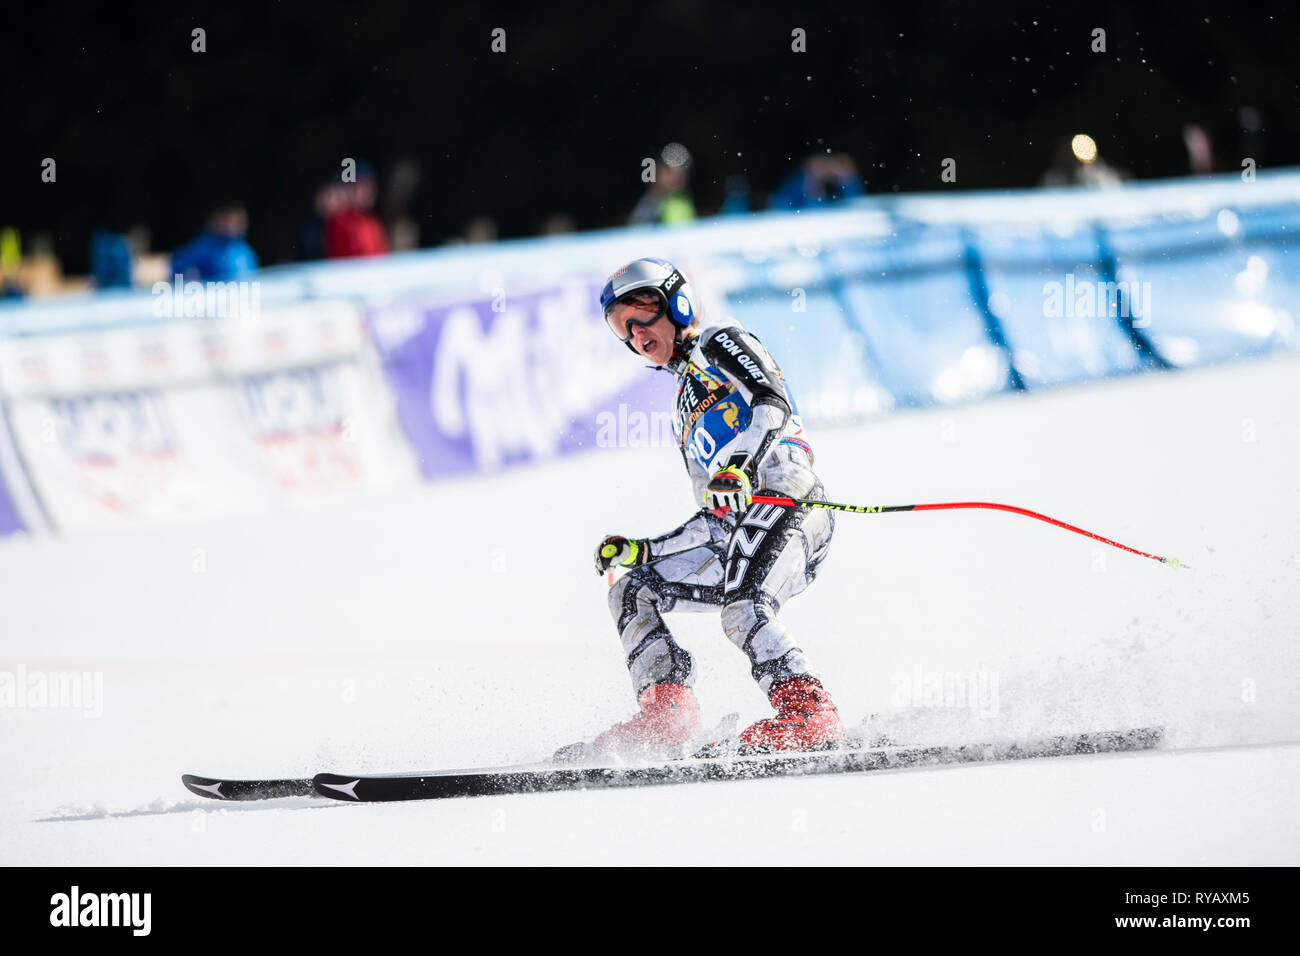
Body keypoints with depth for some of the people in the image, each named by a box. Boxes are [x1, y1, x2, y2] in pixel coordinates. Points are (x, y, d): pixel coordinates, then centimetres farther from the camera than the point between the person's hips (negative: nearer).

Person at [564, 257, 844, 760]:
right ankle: (668, 715, -10)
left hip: (788, 498, -9)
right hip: (740, 536, 9)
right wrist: (641, 550, 26)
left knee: (741, 608, -33)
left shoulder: (719, 342, 11)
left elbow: (774, 403, -10)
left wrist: (739, 467, -26)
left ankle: (811, 714, -40)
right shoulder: (686, 413, 34)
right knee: (631, 592, 5)